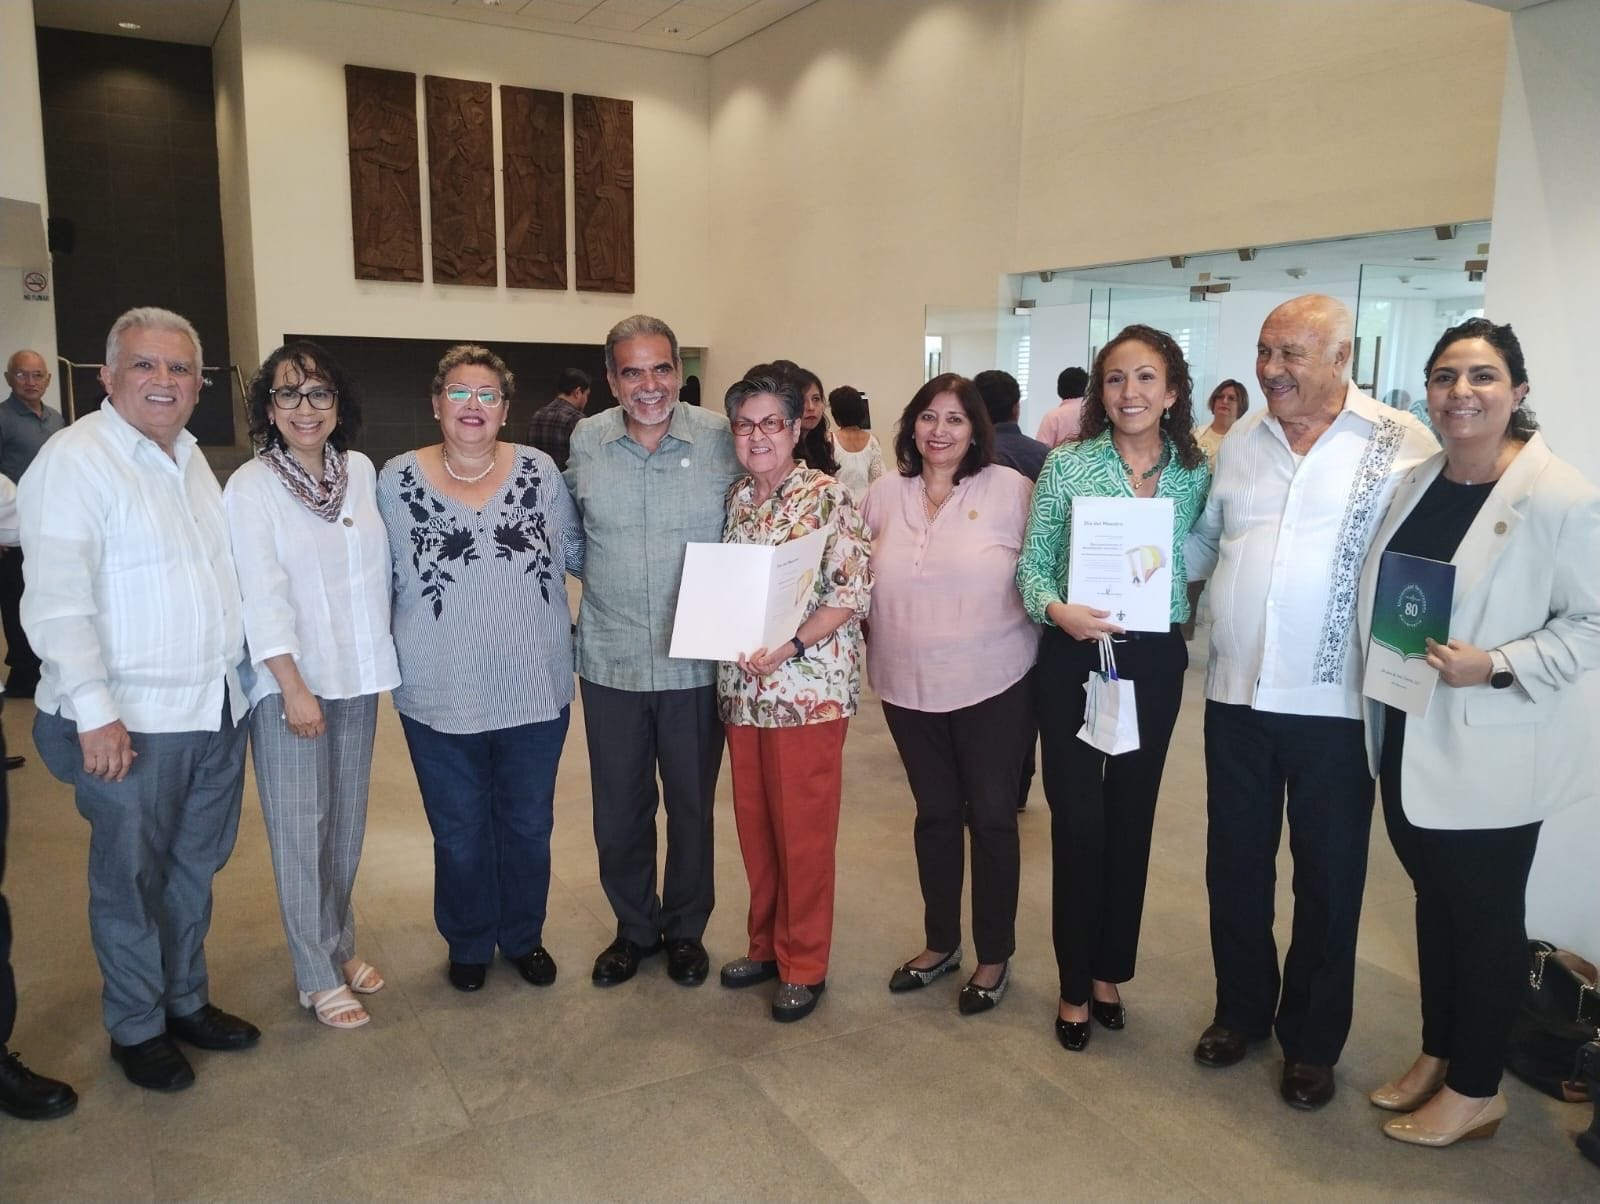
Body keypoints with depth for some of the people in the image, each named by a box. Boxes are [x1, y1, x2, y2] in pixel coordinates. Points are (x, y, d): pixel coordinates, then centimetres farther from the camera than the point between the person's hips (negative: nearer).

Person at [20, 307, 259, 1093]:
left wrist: (241, 669, 14)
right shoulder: (76, 459, -13)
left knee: (196, 868, 18)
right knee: (130, 880, 8)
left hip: (217, 709, 7)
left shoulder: (191, 457, 11)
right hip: (133, 724, -7)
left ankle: (187, 1000, 36)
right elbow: (56, 599, -18)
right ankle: (135, 1028, 26)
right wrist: (94, 712, -22)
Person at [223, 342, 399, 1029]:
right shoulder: (250, 488, -8)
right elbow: (262, 595, -13)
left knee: (347, 822, 12)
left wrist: (384, 658, 9)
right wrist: (293, 688, -17)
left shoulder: (360, 471, 5)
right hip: (290, 682, -4)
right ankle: (318, 978, 13)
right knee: (300, 830, 1)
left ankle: (340, 946, 30)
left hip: (359, 675, 5)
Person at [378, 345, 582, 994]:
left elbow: (576, 551, 9)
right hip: (441, 696, -1)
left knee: (528, 825, 16)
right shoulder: (398, 479, -3)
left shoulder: (539, 471, -2)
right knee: (459, 833, 14)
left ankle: (523, 936, 38)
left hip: (535, 690, 1)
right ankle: (468, 944, 37)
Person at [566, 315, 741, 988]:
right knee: (618, 808, 13)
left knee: (693, 805, 13)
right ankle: (634, 927, 35)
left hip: (696, 661, -2)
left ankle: (686, 929, 34)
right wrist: (605, 575, 5)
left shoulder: (721, 438, -6)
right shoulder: (586, 441, 1)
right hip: (610, 661, 2)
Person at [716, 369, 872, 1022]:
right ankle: (766, 944, 32)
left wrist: (790, 645, -22)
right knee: (754, 822, 14)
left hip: (809, 687, -6)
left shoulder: (827, 497, -9)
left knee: (803, 828, 4)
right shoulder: (735, 499, 10)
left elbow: (853, 592, -14)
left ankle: (804, 965, 20)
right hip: (742, 686, 6)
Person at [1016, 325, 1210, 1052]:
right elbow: (1032, 564, -5)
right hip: (1074, 657, -2)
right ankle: (1075, 986, 19)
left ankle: (1109, 972, 31)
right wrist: (1056, 609, -22)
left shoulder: (1197, 476, 2)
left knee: (1131, 818, 13)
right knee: (1078, 821, 1)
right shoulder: (1066, 464, -4)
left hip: (1155, 662, 3)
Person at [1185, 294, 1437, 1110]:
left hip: (1336, 704, -4)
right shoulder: (1239, 441, 7)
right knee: (1234, 865, 16)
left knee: (1327, 880, 11)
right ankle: (1241, 1009, 37)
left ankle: (1311, 1041, 30)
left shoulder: (1402, 445, -7)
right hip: (1236, 693, 4)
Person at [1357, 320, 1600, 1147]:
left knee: (1484, 914, 8)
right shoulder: (1414, 483, 6)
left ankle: (1476, 1090, 26)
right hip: (1409, 740, 6)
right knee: (1435, 900, 19)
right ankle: (1437, 1054, 36)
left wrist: (1496, 666, -25)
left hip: (1493, 752, -6)